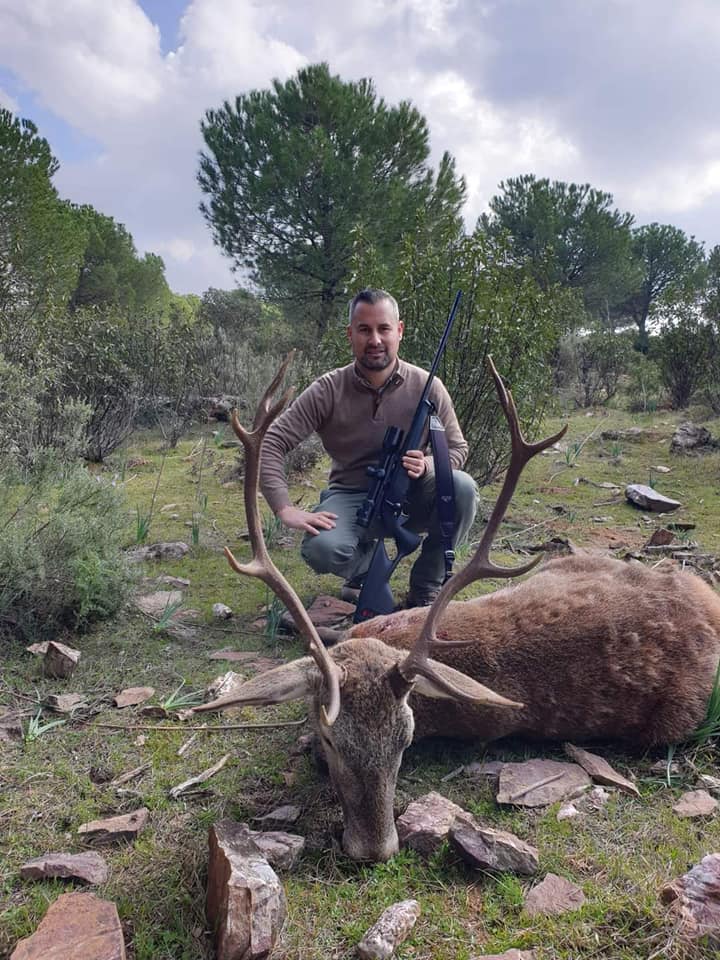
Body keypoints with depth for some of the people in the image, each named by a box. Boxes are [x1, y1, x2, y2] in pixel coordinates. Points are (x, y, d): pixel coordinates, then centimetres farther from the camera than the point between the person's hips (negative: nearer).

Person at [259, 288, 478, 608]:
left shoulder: (426, 387, -8)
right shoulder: (328, 390, -12)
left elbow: (457, 448, 0)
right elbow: (270, 443, -14)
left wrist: (427, 465, -24)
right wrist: (286, 509, -26)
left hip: (410, 497, 2)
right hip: (352, 497, -1)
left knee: (462, 487, -29)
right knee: (321, 550, -33)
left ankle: (425, 589, -6)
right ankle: (367, 563, 8)